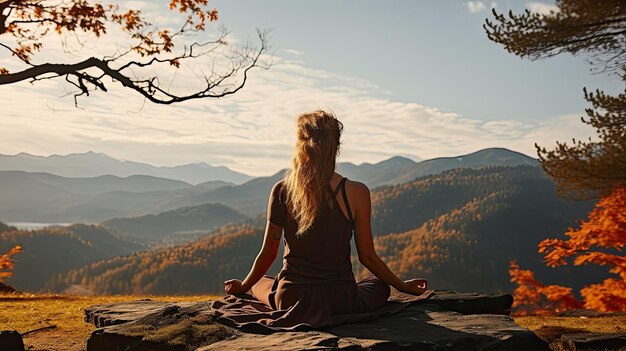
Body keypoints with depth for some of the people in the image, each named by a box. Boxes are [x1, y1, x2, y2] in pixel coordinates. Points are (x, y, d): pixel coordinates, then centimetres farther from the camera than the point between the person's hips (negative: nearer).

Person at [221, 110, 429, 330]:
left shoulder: (282, 192, -10)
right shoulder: (357, 193, -12)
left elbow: (268, 254, -1)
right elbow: (367, 257, -4)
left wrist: (243, 287, 18)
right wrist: (403, 286, 14)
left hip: (291, 300, 2)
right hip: (342, 301, -1)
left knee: (259, 283, 35)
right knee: (380, 285, 31)